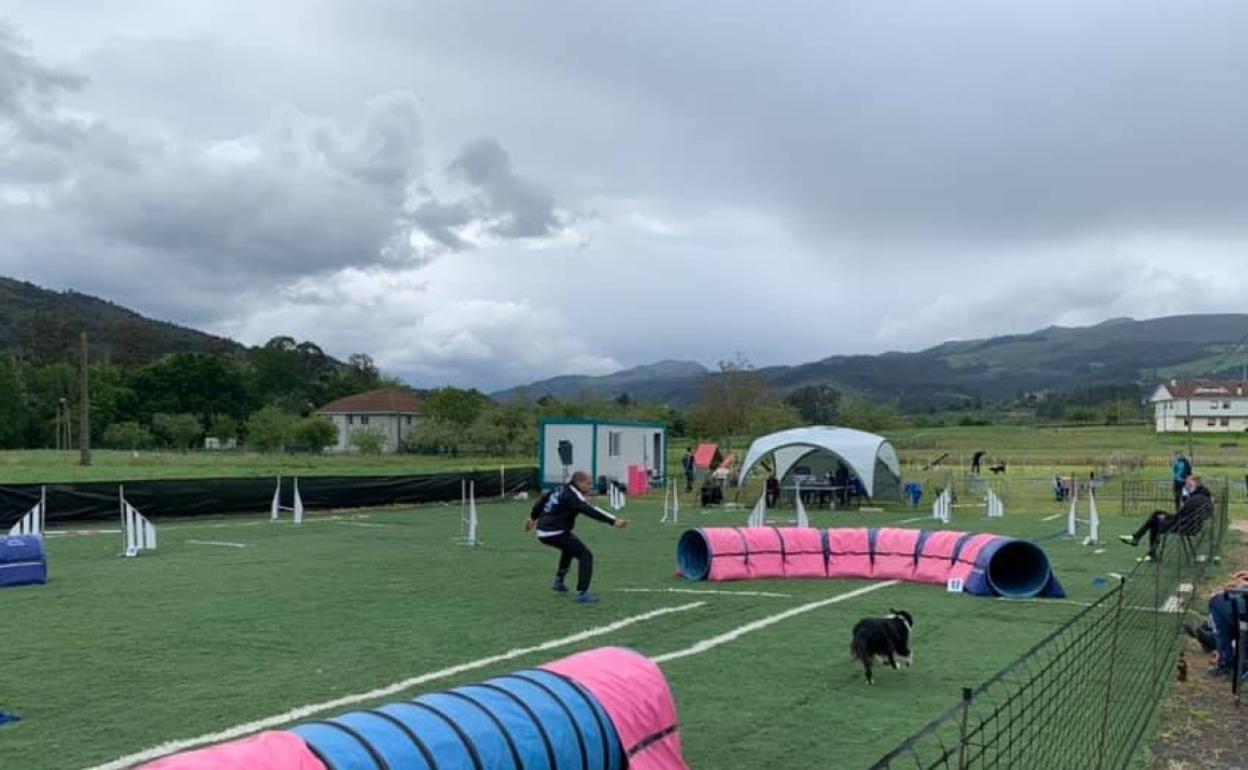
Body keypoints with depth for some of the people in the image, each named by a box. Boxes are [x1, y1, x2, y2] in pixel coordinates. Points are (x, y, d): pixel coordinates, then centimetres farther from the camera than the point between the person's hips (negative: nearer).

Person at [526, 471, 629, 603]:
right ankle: (582, 593, -15)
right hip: (555, 533, -10)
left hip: (542, 533, 10)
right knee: (585, 555, -9)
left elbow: (543, 499, 27)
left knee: (570, 547, 36)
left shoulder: (562, 490, 14)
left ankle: (559, 581, 42)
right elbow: (590, 510, -27)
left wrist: (533, 517, 41)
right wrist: (613, 521, -33)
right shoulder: (572, 495, -14)